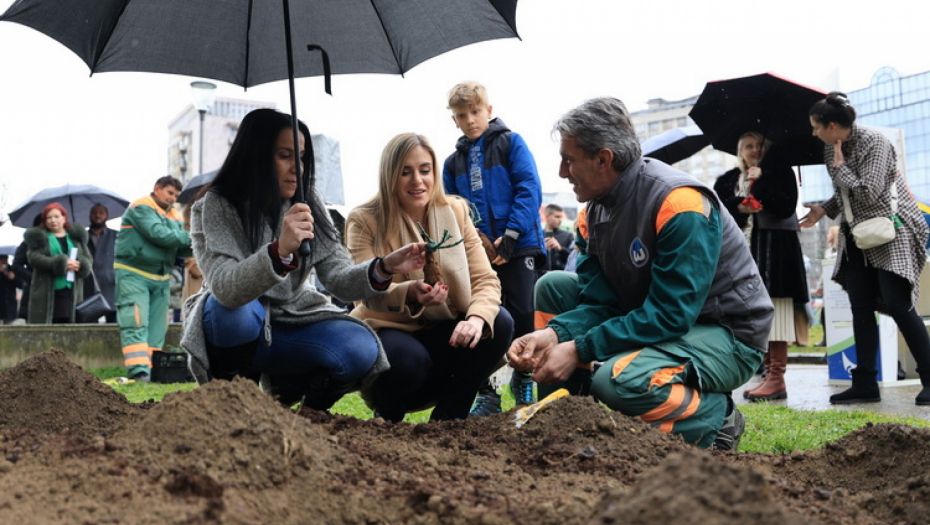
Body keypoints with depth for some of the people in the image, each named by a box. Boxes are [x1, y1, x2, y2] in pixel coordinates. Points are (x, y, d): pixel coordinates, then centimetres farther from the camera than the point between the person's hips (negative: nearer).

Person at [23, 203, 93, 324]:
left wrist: (80, 264, -13)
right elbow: (34, 258, -7)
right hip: (46, 293, -2)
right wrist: (62, 263, -16)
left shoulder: (76, 236, 16)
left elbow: (88, 259, 12)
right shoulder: (38, 237, 8)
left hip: (71, 291, 2)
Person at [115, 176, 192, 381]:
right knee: (135, 325, -14)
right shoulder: (141, 207, -7)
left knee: (157, 329, 5)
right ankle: (138, 372, -21)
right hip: (133, 275, -8)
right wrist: (189, 237, -18)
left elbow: (180, 249, 11)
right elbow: (158, 233, -21)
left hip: (161, 279, 8)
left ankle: (152, 371, 7)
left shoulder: (175, 216, 16)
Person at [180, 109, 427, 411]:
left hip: (290, 323, 3)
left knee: (361, 348, -23)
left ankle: (287, 390, 6)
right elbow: (226, 289, -34)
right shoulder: (215, 207, -17)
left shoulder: (308, 204, -4)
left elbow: (338, 279, -11)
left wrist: (384, 268, -31)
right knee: (236, 311, -37)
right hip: (235, 327, -3)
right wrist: (280, 251, -51)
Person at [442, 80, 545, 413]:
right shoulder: (452, 162, 13)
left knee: (524, 316, -1)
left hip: (517, 248, -3)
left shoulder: (511, 143, 1)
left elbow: (529, 190, -7)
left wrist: (511, 235, -16)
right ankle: (485, 393, 11)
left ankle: (523, 380, 21)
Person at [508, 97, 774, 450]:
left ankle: (717, 420, -5)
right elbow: (600, 301, -2)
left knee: (617, 380, -34)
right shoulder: (598, 207, 1)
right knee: (554, 285, 4)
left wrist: (579, 350, -29)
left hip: (728, 335, -8)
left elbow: (671, 315, -30)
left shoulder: (679, 203, -25)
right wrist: (554, 334, -23)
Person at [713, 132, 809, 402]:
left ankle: (777, 378, -10)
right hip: (742, 255, 5)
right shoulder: (728, 181, 14)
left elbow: (787, 207, -9)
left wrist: (761, 180, -13)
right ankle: (769, 372, 13)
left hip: (774, 254, -5)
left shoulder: (780, 172, 4)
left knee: (773, 314, -10)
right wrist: (739, 209, -10)